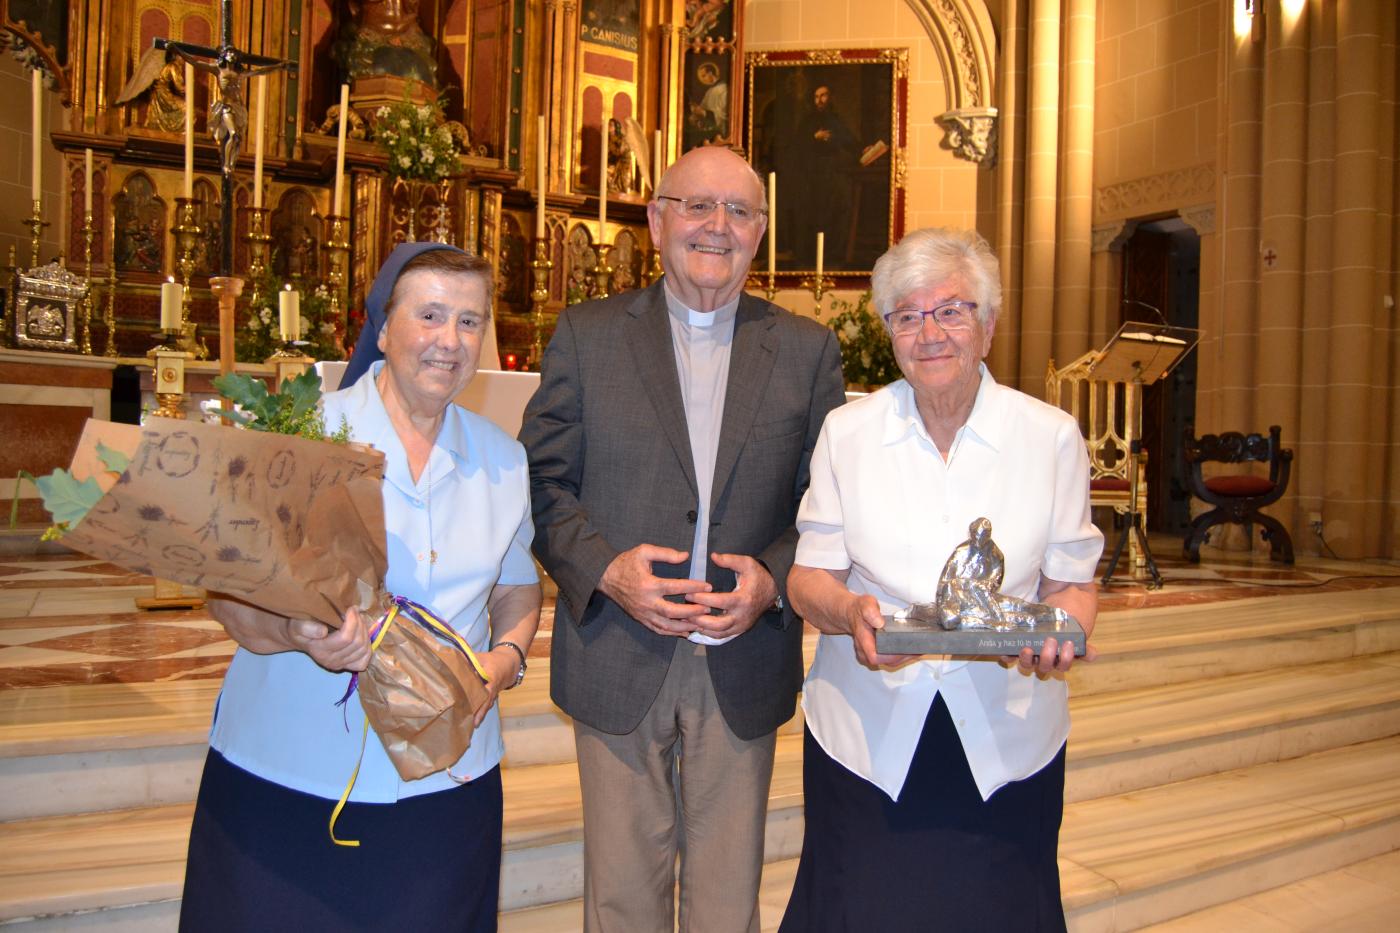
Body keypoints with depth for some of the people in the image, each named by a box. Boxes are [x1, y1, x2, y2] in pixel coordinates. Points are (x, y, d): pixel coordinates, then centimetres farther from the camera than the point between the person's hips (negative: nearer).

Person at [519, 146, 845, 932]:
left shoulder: (809, 351, 3)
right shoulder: (588, 335, 1)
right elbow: (542, 481, 0)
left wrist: (774, 580, -13)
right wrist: (605, 569, -15)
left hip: (745, 666, 1)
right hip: (618, 658, 0)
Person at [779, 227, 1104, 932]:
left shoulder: (1052, 437, -1)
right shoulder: (846, 432, 0)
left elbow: (1071, 581, 4)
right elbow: (808, 575, 2)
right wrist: (850, 611, -20)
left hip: (1006, 736, 0)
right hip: (867, 733, 0)